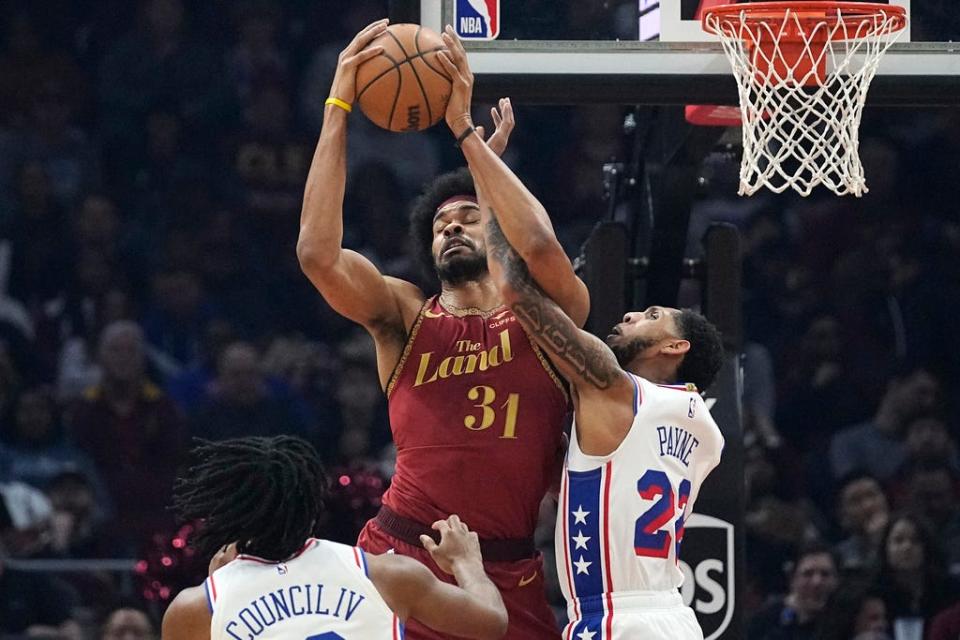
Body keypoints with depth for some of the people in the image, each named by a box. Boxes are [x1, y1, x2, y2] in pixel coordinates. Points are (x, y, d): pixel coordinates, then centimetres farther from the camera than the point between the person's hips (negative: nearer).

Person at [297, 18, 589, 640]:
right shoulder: (405, 316, 9)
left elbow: (538, 245, -16)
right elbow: (318, 254, -7)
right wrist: (338, 108, -8)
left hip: (510, 577, 1)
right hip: (403, 559, 0)